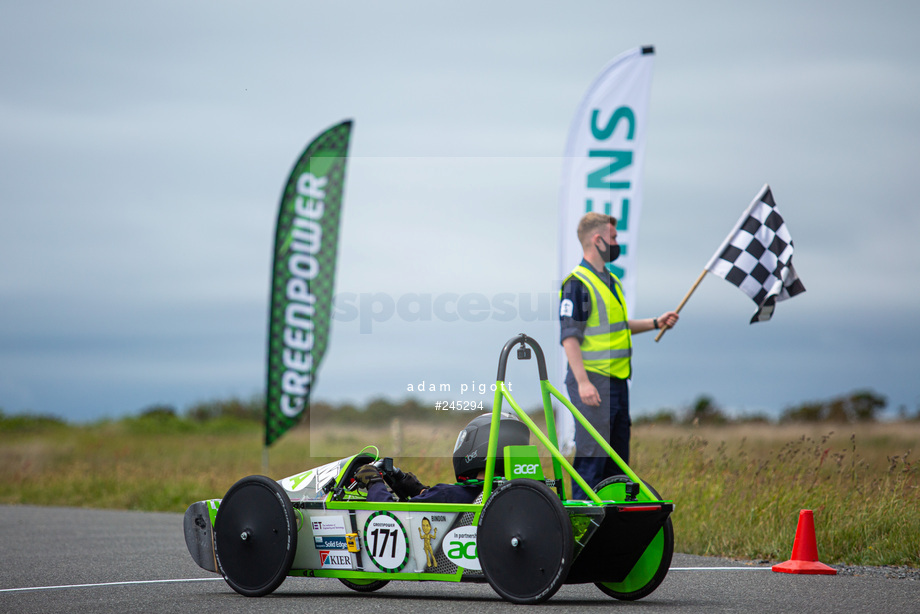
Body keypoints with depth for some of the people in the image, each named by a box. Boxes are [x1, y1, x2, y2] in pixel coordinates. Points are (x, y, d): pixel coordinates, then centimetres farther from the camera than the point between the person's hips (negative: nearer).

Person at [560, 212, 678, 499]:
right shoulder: (578, 283, -12)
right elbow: (569, 336, -17)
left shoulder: (611, 281, 17)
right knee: (591, 455, -9)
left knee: (617, 457, 13)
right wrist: (583, 382, -23)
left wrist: (656, 323, 19)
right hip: (593, 383, -9)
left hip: (618, 381, 10)